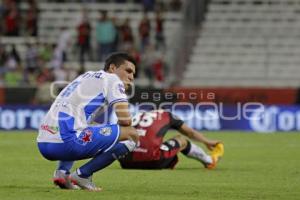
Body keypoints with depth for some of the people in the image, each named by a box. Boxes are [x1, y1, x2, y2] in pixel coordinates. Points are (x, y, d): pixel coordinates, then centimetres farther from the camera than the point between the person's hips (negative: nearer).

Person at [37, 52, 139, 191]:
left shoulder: (86, 77, 29)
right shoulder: (112, 79, 5)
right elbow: (125, 120, -6)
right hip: (64, 143, -9)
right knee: (130, 135, -3)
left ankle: (62, 171, 15)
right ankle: (83, 174, -4)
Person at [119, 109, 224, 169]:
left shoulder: (138, 116, 26)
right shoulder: (166, 115, 19)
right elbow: (191, 133, 34)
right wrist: (208, 142, 53)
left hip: (127, 163, 3)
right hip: (151, 161, -3)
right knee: (181, 140, 22)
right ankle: (209, 160, 46)